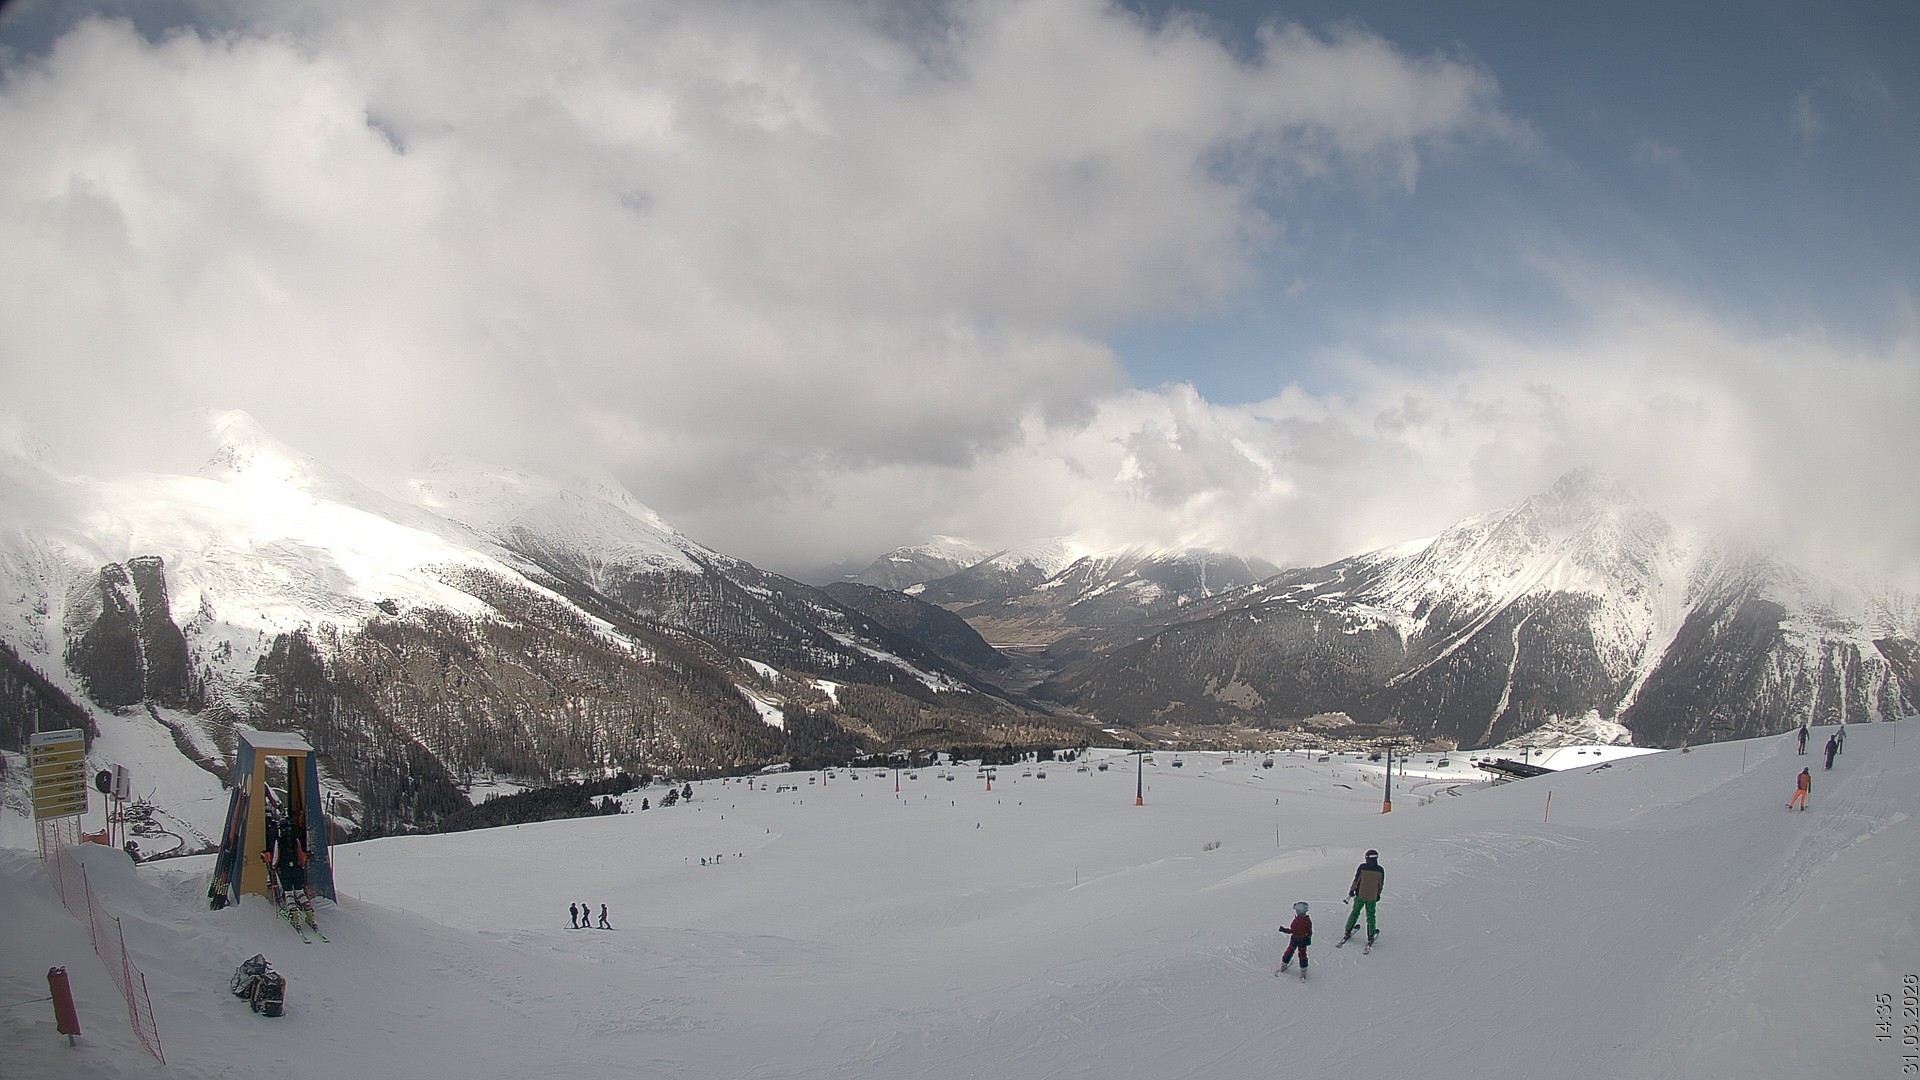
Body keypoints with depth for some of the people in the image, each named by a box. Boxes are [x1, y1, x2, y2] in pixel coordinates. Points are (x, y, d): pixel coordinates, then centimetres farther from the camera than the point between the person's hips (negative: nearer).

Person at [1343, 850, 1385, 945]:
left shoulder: (1362, 867, -11)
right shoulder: (1380, 870, -4)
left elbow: (1356, 879, -7)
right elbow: (1381, 885, 5)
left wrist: (1352, 890, 5)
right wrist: (1378, 894, 19)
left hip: (1360, 895, -1)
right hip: (1372, 897, 1)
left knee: (1355, 913, 14)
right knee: (1370, 916, 12)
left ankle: (1348, 931, 20)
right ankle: (1370, 936, 13)